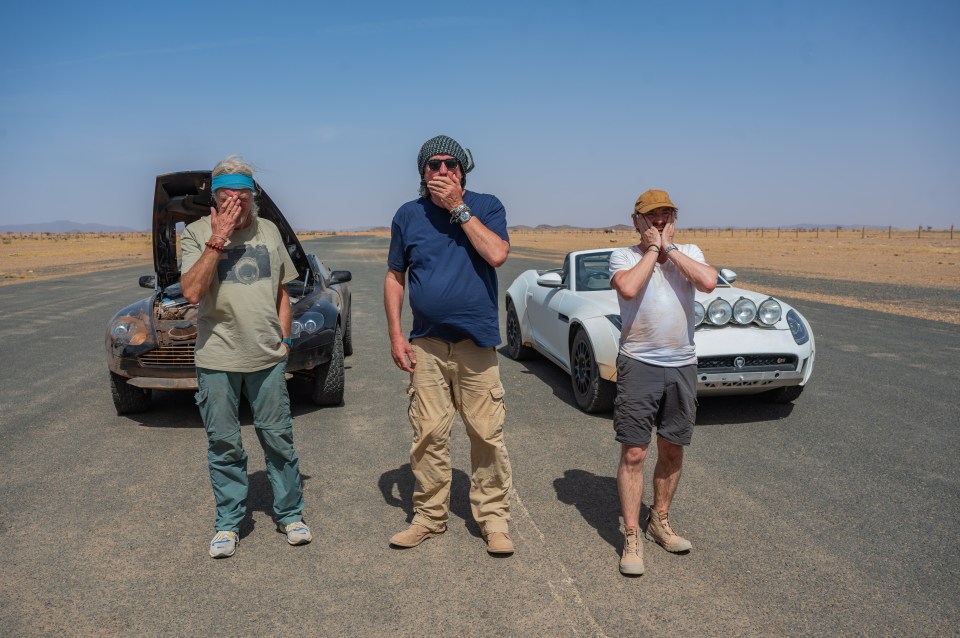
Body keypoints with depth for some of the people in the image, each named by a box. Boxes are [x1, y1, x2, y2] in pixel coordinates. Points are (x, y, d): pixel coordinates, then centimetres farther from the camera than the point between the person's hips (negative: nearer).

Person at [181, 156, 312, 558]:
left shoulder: (269, 231, 8)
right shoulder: (197, 233, -3)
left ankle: (289, 514, 23)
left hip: (267, 357, 2)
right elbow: (191, 292, -17)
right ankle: (229, 523, 22)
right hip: (217, 360, -2)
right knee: (223, 445, 7)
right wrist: (217, 240, -19)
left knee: (278, 438, 8)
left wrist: (284, 337, 9)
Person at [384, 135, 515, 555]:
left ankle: (493, 517, 14)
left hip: (476, 341, -1)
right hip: (426, 345, 2)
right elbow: (394, 277, 11)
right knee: (428, 435, 4)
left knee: (487, 434, 0)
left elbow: (497, 255, -16)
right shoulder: (408, 215, 8)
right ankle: (429, 515, 19)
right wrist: (395, 334, 3)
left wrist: (458, 208, -13)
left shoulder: (486, 206, 2)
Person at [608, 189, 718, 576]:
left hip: (682, 365, 4)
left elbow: (708, 282, -11)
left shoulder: (689, 252, 10)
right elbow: (628, 287, -21)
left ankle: (660, 521, 31)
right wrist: (652, 249, -9)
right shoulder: (623, 256, 1)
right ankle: (632, 537, 6)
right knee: (633, 453, -4)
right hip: (639, 364, -3)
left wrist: (669, 247, -7)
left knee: (672, 450, 13)